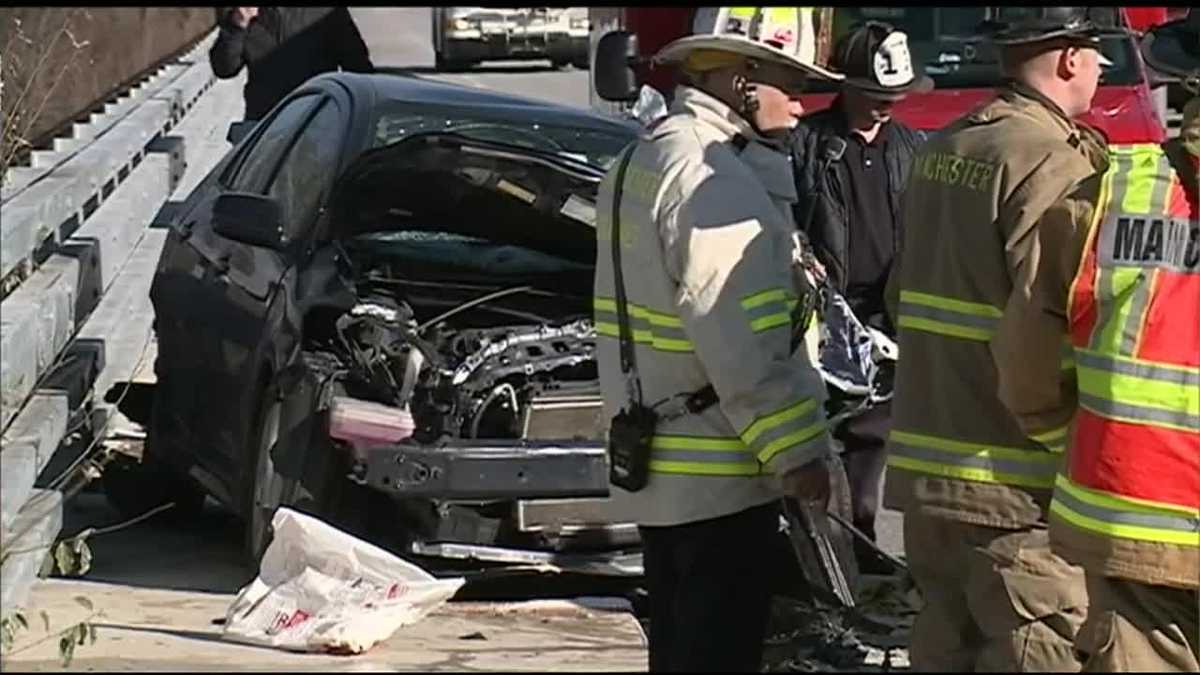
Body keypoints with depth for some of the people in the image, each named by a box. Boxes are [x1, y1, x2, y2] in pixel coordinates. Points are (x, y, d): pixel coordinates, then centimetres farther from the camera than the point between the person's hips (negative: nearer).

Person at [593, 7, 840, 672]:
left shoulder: (645, 159, 14)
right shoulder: (712, 181, -20)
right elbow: (741, 344, -24)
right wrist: (795, 449, -19)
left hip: (661, 467, 10)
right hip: (717, 476, -10)